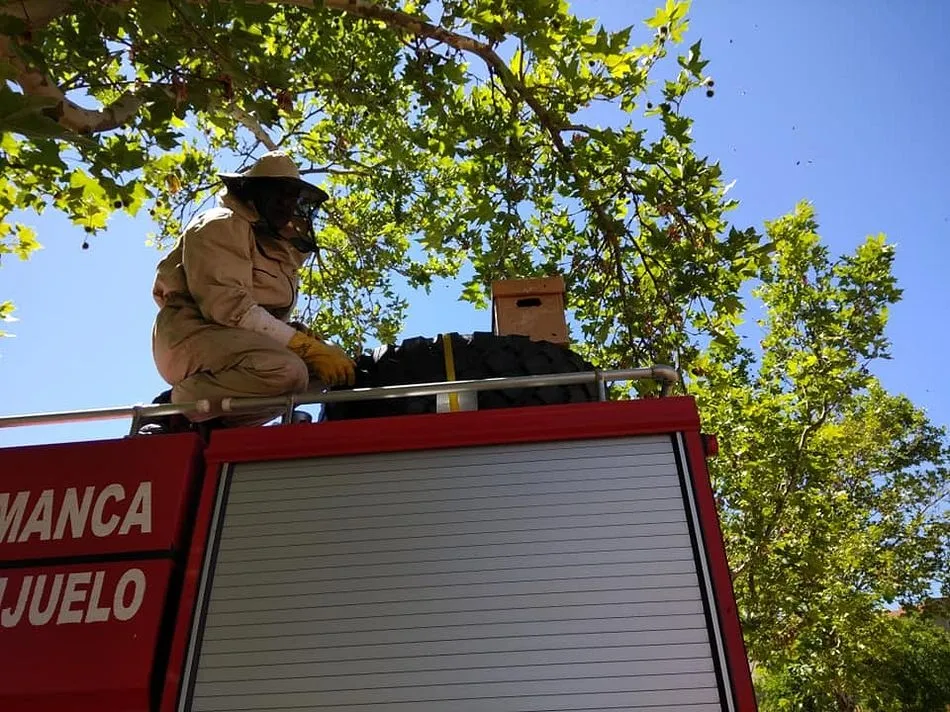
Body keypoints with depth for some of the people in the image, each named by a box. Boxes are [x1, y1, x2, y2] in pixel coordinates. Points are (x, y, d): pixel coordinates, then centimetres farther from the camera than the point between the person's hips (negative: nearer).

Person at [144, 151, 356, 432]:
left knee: (335, 363, -4)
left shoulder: (279, 244, 22)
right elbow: (226, 304, -20)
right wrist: (303, 344, -26)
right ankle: (178, 406, -13)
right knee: (287, 371, -34)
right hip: (194, 334, -9)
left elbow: (274, 316, 14)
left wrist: (318, 345, -8)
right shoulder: (222, 225, -4)